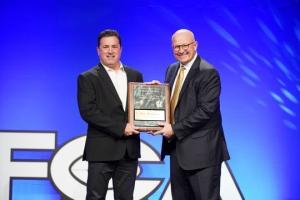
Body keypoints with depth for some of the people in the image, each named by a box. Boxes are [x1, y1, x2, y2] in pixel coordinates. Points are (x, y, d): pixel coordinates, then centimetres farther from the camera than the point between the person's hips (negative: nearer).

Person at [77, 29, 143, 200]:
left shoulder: (135, 75, 13)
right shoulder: (88, 78, -1)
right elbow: (87, 111, -12)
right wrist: (120, 128, -16)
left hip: (129, 149, 4)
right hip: (102, 149, -4)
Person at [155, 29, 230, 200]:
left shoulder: (208, 73, -12)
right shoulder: (172, 70, 13)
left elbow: (205, 110, -19)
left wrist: (175, 129, -18)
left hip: (201, 150, -8)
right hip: (176, 147, 8)